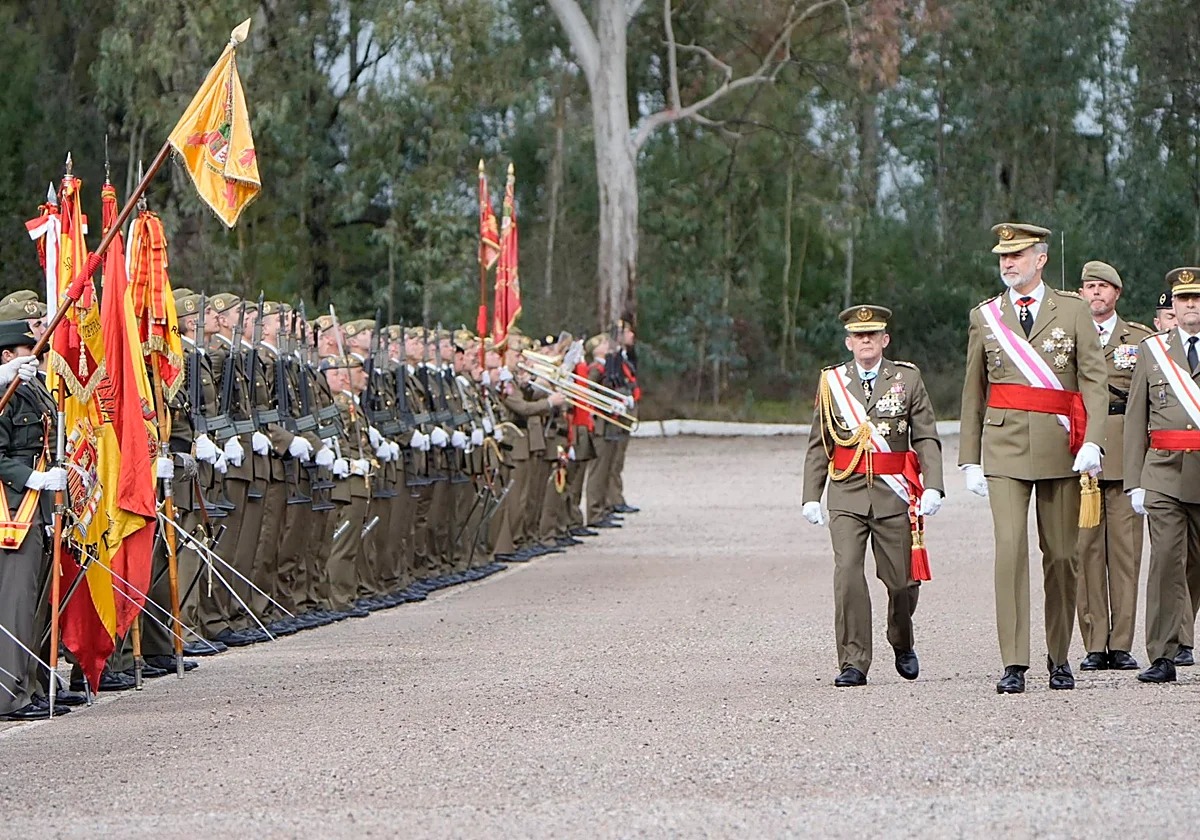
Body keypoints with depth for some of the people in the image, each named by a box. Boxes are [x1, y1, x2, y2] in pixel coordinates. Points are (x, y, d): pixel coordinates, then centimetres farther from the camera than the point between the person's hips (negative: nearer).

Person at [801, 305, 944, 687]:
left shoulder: (907, 379, 5)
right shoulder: (831, 382, 8)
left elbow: (927, 439, 1)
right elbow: (819, 445, 12)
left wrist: (933, 487, -11)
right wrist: (811, 496, 4)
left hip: (893, 496, 0)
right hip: (847, 495, 0)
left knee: (901, 579, 5)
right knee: (848, 573, -15)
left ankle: (902, 644, 35)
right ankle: (854, 662, -11)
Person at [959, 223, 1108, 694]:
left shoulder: (1073, 311, 6)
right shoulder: (984, 317, 11)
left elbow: (1094, 381, 0)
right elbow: (973, 393, 15)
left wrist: (1092, 442, -13)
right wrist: (970, 459, 11)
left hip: (1060, 449, 0)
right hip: (1004, 446, 0)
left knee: (1061, 555, 4)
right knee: (1010, 547, -13)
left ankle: (1059, 658, 19)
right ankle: (1014, 664, -13)